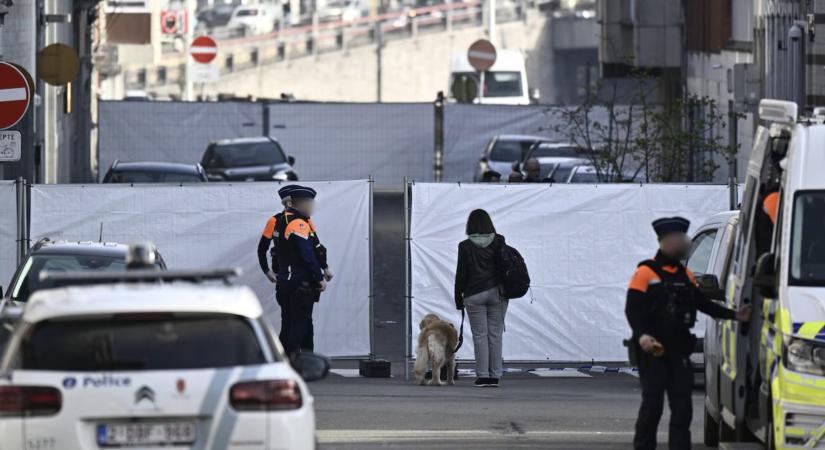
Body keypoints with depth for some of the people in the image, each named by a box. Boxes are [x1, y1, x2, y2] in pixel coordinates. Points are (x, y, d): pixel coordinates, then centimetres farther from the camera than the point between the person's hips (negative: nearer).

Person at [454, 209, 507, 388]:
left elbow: (461, 274, -1)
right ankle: (495, 376, 3)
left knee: (479, 335, 1)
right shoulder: (499, 242, 0)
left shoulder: (465, 246, -3)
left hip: (474, 295, -2)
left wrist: (458, 299, 7)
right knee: (495, 335, 4)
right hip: (497, 292, 2)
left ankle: (483, 375, -4)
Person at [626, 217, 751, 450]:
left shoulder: (685, 275, 17)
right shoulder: (646, 273, -5)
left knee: (682, 404, 2)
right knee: (652, 404, -5)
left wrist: (734, 315, 9)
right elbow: (632, 309, -11)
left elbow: (703, 304, 19)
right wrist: (641, 335, -26)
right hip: (652, 350, -6)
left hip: (679, 350, 6)